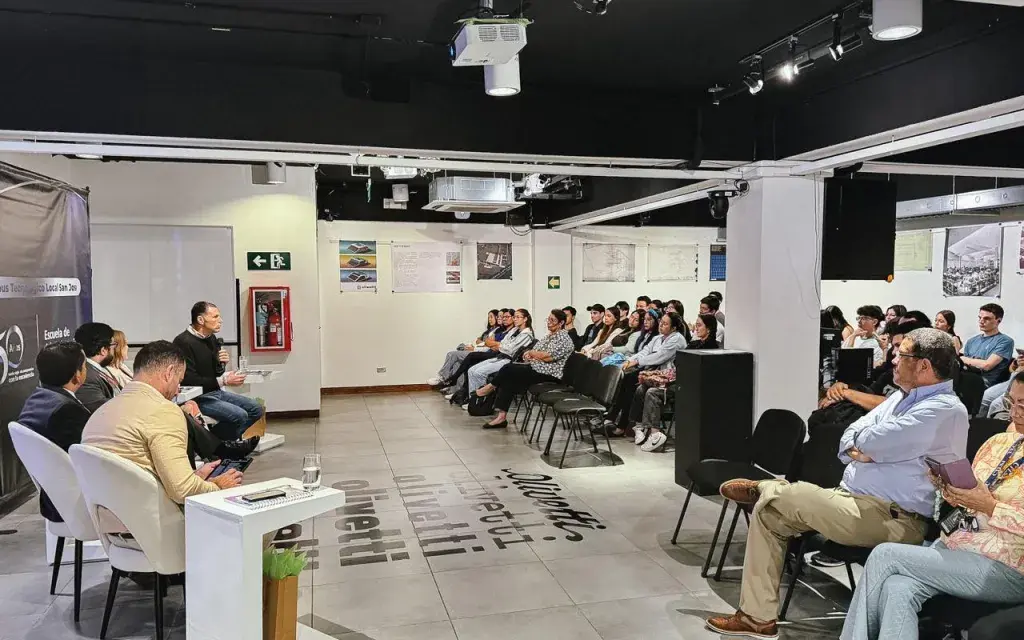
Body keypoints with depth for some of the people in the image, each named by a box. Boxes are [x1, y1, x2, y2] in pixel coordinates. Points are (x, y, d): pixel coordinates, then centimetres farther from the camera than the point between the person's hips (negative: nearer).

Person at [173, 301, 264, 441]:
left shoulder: (211, 338, 10)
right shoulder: (184, 342, -18)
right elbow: (189, 380, -24)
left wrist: (221, 363, -5)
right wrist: (224, 381, -22)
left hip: (216, 392, 9)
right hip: (198, 397, -9)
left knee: (256, 409, 5)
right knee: (239, 415, -25)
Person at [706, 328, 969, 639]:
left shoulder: (945, 410, -15)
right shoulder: (903, 396, 15)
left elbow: (870, 442, -22)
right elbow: (849, 439, 13)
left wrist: (864, 441, 1)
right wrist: (861, 451, -8)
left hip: (891, 520, -9)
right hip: (855, 500, 9)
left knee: (779, 497, -15)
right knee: (768, 512, 2)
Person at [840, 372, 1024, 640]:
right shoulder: (998, 442, 13)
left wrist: (990, 507, -22)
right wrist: (953, 493, -2)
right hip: (958, 542, 6)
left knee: (884, 555, -19)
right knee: (897, 589, -22)